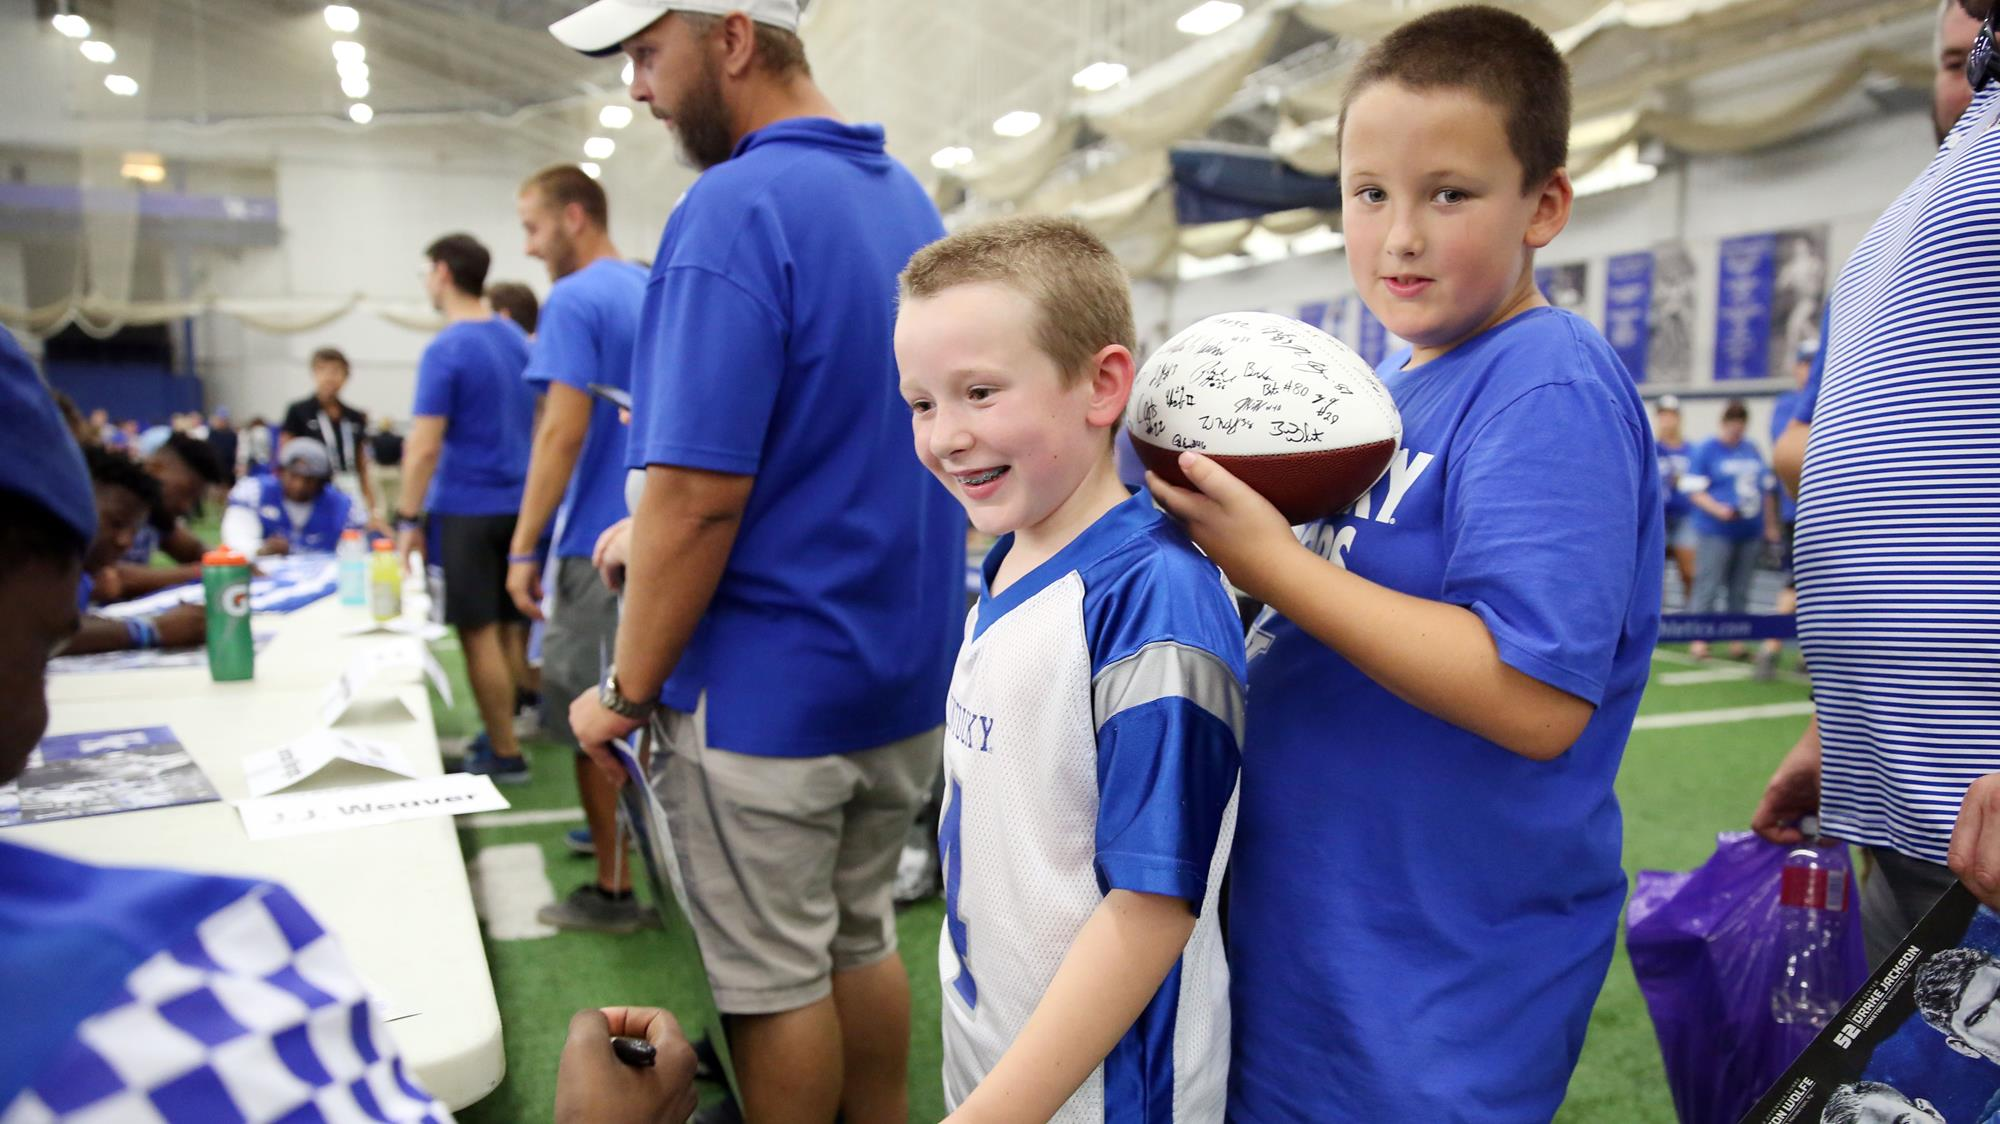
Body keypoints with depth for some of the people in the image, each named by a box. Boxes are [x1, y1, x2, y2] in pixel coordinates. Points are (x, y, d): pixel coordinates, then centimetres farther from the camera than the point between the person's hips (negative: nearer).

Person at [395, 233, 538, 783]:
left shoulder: (445, 351, -14)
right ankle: (504, 732, 23)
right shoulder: (517, 339, 8)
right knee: (510, 627, 13)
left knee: (480, 634, 0)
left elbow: (425, 448, -17)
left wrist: (408, 520, -10)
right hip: (518, 504, 7)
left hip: (465, 510, -7)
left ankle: (505, 754, 5)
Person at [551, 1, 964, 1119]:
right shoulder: (907, 196, 9)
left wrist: (629, 691, -10)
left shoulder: (736, 208, -19)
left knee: (774, 979, 9)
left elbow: (700, 496, -23)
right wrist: (653, 531, 17)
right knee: (862, 939, 21)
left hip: (771, 685, -8)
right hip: (905, 672, 8)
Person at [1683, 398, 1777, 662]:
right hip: (1716, 532, -5)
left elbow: (1766, 490, 20)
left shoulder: (1752, 451, 15)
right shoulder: (1705, 451, -2)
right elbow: (1695, 491, -6)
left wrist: (1771, 525, 17)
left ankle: (1736, 639, 14)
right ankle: (1698, 639, -2)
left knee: (1740, 591, 9)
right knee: (1707, 587, -6)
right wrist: (1718, 509, -21)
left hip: (1749, 531, 6)